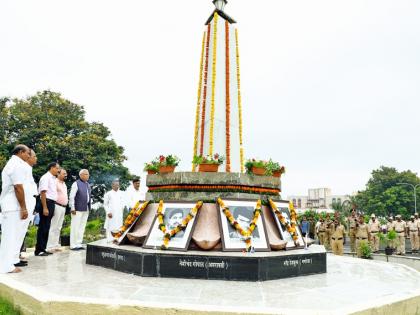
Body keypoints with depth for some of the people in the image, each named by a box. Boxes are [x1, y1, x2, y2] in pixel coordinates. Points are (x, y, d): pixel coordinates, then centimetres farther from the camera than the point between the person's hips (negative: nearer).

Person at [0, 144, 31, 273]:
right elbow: (18, 187, -20)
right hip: (13, 205, -10)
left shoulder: (11, 163, 20)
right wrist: (24, 207, -17)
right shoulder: (18, 165, -13)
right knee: (11, 235, -5)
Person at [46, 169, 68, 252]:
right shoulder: (55, 182, -8)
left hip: (63, 207, 9)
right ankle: (50, 247, -4)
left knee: (58, 228, 11)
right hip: (57, 206, -9)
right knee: (53, 227, -7)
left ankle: (56, 245, 16)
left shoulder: (64, 184, 19)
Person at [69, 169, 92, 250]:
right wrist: (73, 208, -13)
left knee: (82, 227, 10)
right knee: (75, 227, -3)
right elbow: (71, 197, -9)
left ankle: (79, 243, 17)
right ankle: (73, 245, 3)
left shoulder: (88, 185, 16)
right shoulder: (76, 184, -5)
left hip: (86, 209, 7)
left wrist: (89, 207, 13)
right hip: (78, 209, -7)